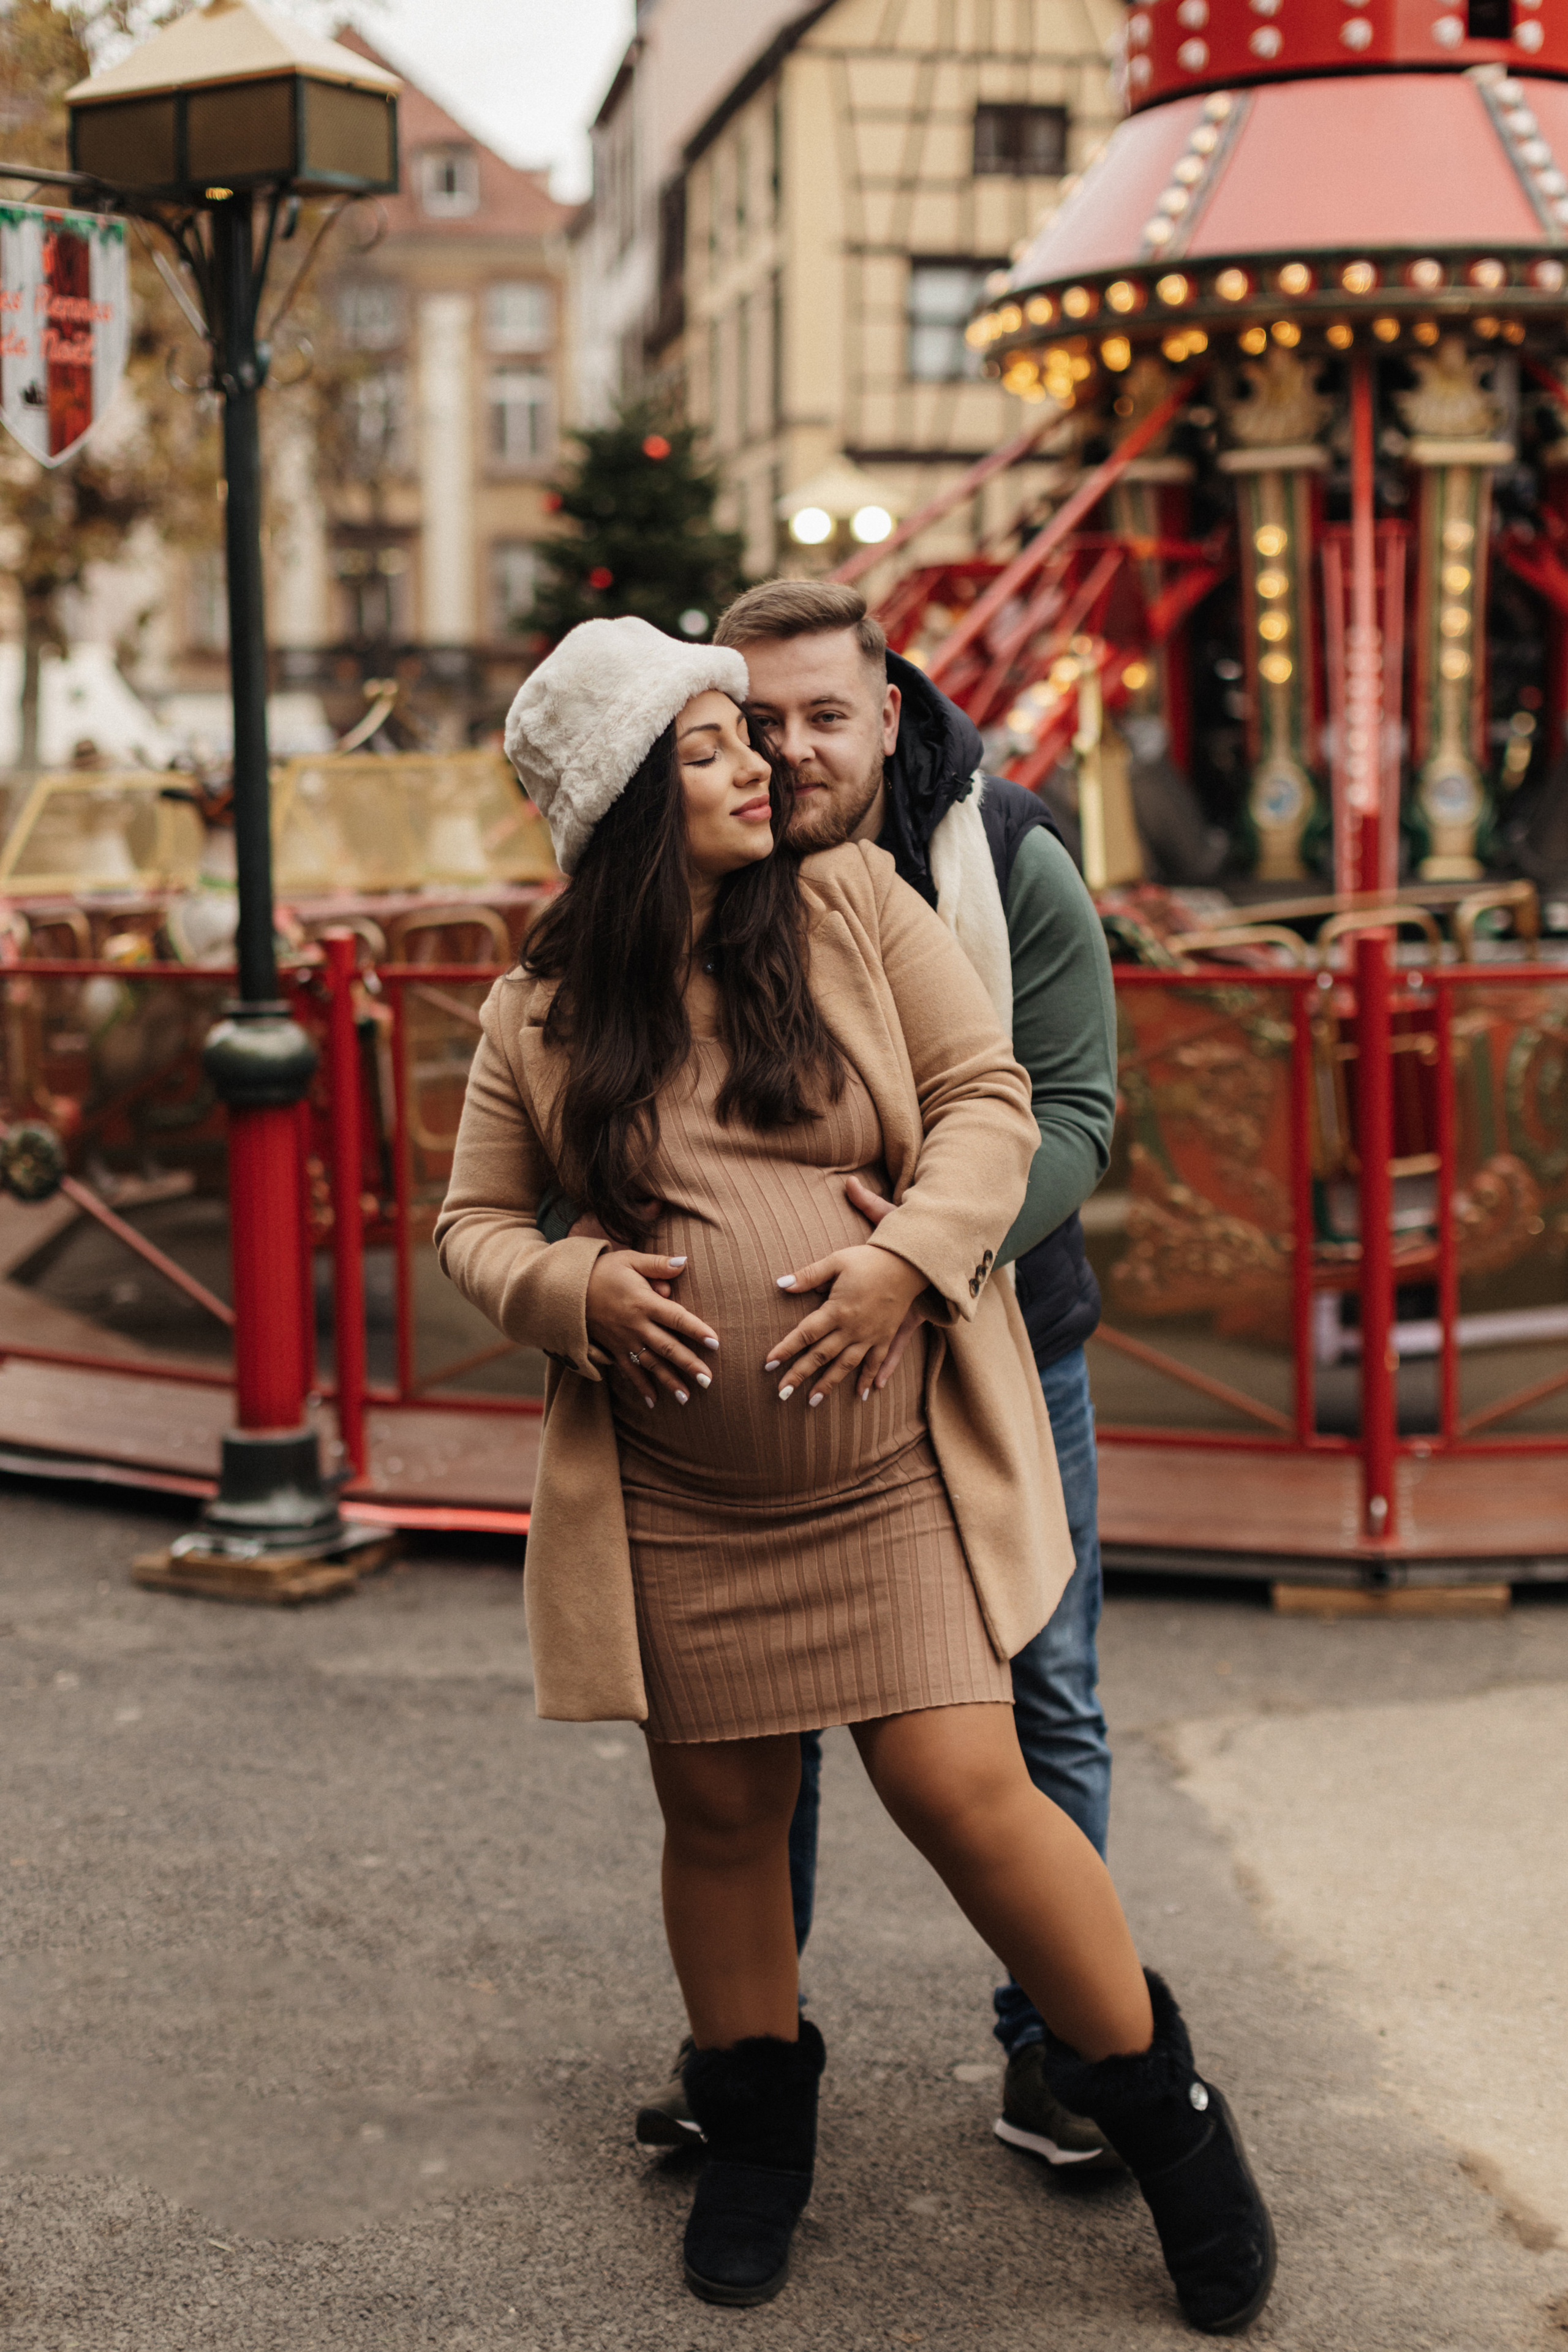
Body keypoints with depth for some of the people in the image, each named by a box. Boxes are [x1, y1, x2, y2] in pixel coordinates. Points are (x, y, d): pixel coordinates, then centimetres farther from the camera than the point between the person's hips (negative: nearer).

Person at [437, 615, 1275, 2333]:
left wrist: (909, 1252, -18)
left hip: (898, 1471, -2)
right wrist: (580, 1292, -12)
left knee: (962, 1790, -7)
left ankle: (1164, 2112, 15)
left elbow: (988, 1098, -1)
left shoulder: (855, 907, 1)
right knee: (720, 1807, 11)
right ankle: (756, 2133, 36)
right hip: (673, 1502, 2)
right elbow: (476, 1224, 9)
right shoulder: (539, 1016, 3)